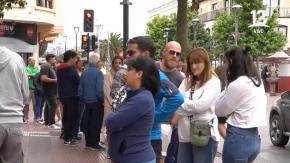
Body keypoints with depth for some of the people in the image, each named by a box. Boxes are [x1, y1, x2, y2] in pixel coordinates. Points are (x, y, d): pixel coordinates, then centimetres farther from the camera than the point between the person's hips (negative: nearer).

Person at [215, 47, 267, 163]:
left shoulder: (237, 85, -18)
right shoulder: (257, 81, 8)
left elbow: (219, 110, -7)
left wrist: (226, 91, 0)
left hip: (238, 138, -8)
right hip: (253, 137, 9)